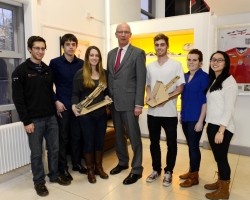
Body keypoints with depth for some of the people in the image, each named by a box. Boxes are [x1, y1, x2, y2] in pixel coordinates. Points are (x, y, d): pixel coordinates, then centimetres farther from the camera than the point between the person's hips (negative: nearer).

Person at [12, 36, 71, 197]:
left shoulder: (48, 69, 10)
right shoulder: (21, 71, -6)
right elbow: (18, 99, -10)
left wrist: (55, 104, 7)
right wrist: (26, 121, -12)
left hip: (51, 117, 5)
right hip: (34, 120, -5)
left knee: (54, 149, 13)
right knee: (37, 153, 7)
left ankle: (54, 175, 32)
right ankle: (39, 181, 25)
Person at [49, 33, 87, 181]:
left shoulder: (81, 63, 5)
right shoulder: (55, 63, -2)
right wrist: (56, 101, -9)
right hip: (62, 106, -2)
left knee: (77, 136, 12)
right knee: (63, 137, 6)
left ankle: (77, 163, 28)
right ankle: (63, 167, 20)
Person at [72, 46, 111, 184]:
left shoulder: (104, 73, 7)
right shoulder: (80, 74, -5)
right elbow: (75, 93, -6)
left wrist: (107, 97, -7)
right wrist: (74, 106, -23)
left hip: (101, 112, 4)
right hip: (86, 114, -4)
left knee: (100, 140, 13)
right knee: (88, 141, 6)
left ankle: (99, 167, 30)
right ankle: (90, 170, 23)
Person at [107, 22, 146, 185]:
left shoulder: (138, 53, -4)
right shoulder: (111, 54, 14)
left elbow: (141, 80, -10)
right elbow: (109, 77, 15)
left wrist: (139, 104, -15)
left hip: (129, 102, -6)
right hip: (114, 101, 6)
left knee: (134, 136, 3)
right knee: (119, 134, 17)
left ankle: (136, 170, 17)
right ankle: (123, 162, 36)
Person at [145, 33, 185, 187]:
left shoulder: (176, 65, -3)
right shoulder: (150, 66, 10)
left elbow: (180, 87, -6)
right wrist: (148, 95, -4)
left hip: (169, 112, -3)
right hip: (153, 111, 4)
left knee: (171, 144, 8)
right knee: (154, 142, 13)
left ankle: (168, 172, 26)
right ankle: (156, 169, 30)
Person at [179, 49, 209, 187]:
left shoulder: (204, 77, -11)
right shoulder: (185, 76, 8)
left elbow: (205, 100, -13)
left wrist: (200, 120, -16)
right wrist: (181, 114, 14)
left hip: (196, 118, -6)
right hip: (185, 117, 6)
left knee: (194, 146, 4)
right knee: (190, 145, 16)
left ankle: (194, 176, 19)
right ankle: (191, 171, 32)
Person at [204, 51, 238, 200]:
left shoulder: (229, 81, -10)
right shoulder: (213, 80, 14)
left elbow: (229, 109, -16)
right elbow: (211, 105, 11)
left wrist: (221, 130, -20)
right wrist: (211, 126, 8)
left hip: (222, 127, -7)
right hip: (212, 125, 7)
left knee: (222, 157, 4)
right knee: (218, 157, 16)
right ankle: (220, 182, 33)